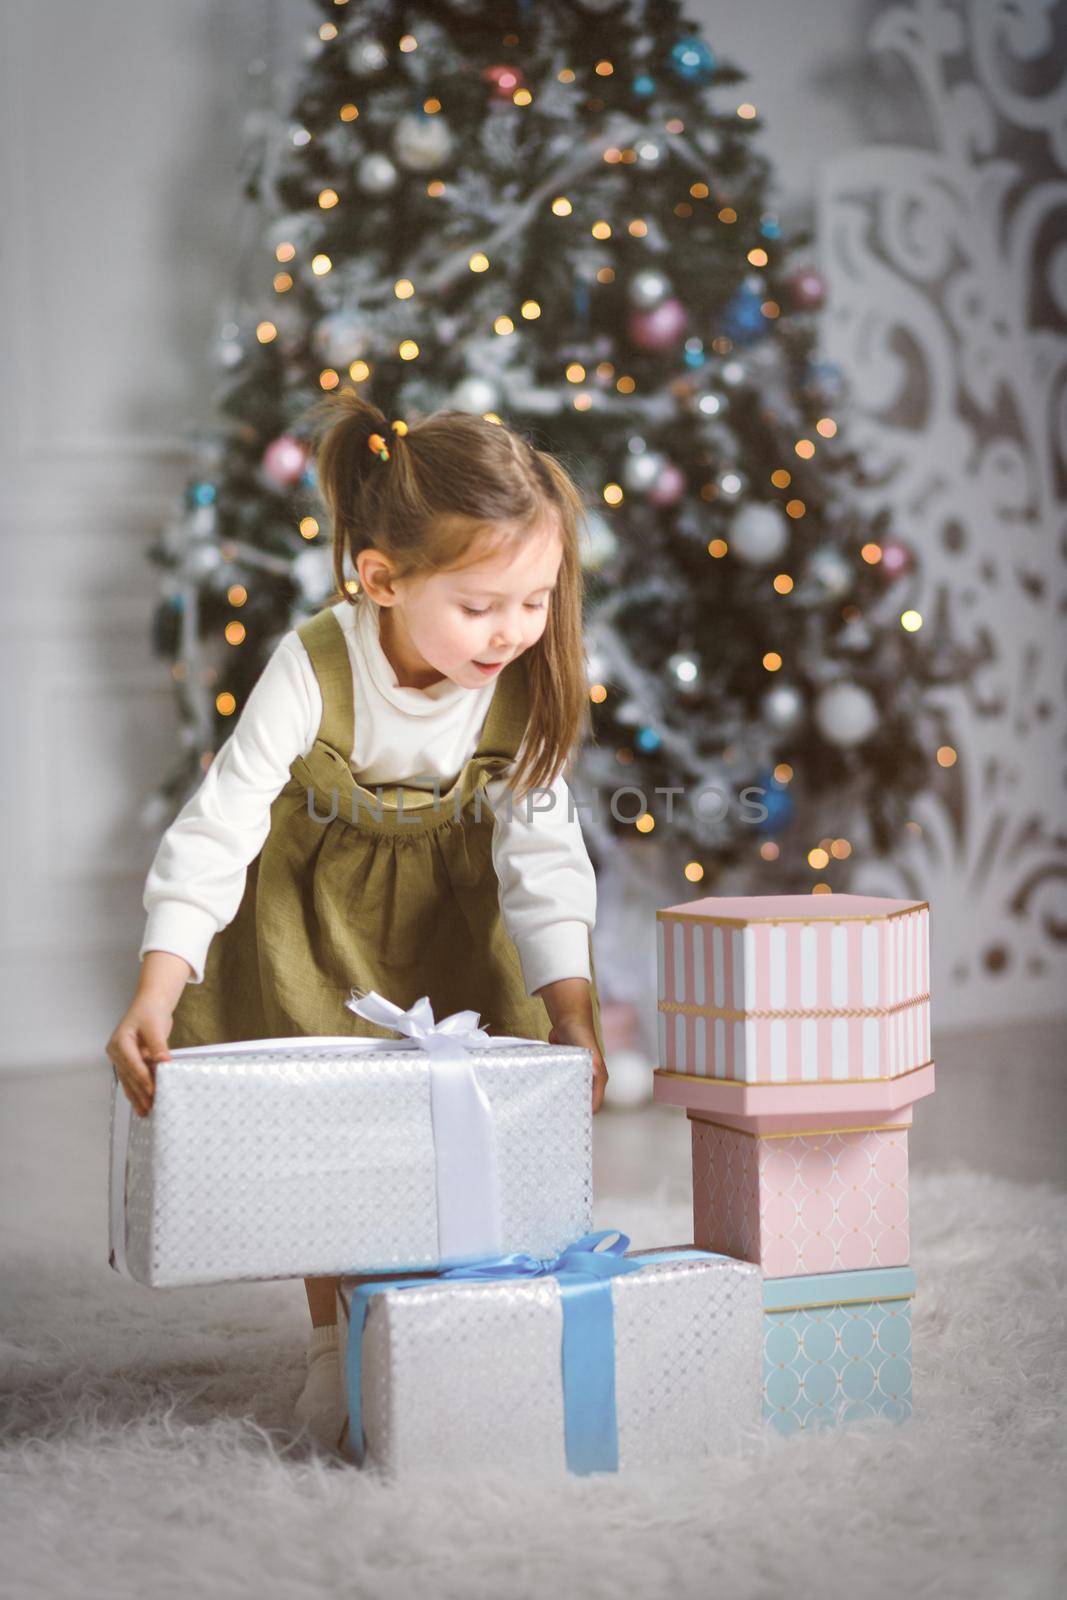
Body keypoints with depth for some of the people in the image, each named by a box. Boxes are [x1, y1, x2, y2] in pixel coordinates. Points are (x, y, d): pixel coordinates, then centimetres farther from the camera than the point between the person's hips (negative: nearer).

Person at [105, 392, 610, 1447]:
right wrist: (155, 995, -39)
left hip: (447, 905, 2)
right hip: (311, 903, -2)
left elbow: (542, 855, -17)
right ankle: (333, 1343, 10)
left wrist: (571, 1012, -28)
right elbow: (217, 831, -31)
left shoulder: (525, 687, -22)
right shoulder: (313, 672, -32)